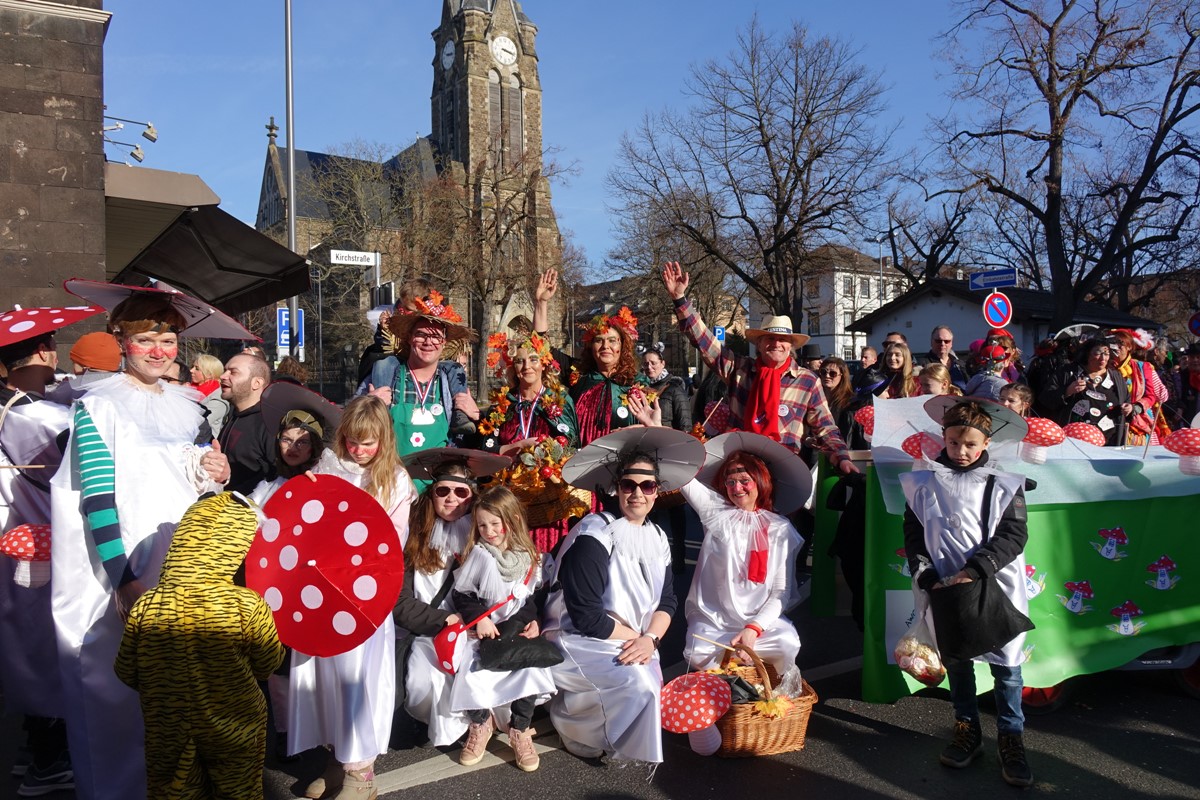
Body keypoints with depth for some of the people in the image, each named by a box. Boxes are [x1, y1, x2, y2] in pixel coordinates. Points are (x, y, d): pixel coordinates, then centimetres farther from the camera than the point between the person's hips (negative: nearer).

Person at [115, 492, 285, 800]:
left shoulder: (146, 607, -17)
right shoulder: (248, 607, -24)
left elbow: (127, 673, -4)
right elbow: (268, 664, -10)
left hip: (168, 733, 2)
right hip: (234, 731, -2)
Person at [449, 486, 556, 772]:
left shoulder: (531, 558, 5)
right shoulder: (479, 555, -1)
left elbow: (536, 596, 11)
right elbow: (461, 594, -1)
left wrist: (533, 620, -7)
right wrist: (479, 618, -15)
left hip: (518, 631, 1)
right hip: (485, 631, -1)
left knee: (530, 668, -25)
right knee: (471, 671, -24)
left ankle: (520, 730, -1)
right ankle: (481, 724, 7)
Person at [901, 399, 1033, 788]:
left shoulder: (1003, 485, -3)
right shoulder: (923, 482, 2)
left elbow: (1013, 535, -9)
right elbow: (913, 534, 3)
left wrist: (974, 570, -19)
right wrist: (927, 577, -9)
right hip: (946, 590, 2)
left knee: (1006, 665, 4)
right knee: (956, 661, 13)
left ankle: (1011, 739, 20)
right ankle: (967, 730, 28)